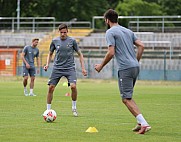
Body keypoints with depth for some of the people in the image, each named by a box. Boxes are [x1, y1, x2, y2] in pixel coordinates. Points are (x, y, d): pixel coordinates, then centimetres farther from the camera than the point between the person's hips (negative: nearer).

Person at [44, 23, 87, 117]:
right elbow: (50, 54, 17)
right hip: (57, 68, 2)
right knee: (51, 88, -6)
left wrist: (83, 68, 1)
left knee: (73, 86, -21)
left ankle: (74, 107, 1)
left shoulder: (72, 41, -1)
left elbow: (79, 54, 7)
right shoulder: (55, 41, 3)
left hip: (69, 68, -2)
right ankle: (48, 110, 7)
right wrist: (47, 64, 1)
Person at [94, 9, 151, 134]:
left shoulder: (110, 32, -3)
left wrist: (101, 66, 1)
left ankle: (144, 123, -19)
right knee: (128, 97, 19)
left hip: (125, 68, -8)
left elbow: (111, 53, -12)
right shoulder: (128, 31, 19)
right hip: (135, 67, 8)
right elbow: (141, 46, 12)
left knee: (126, 99, -6)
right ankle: (140, 123, 11)